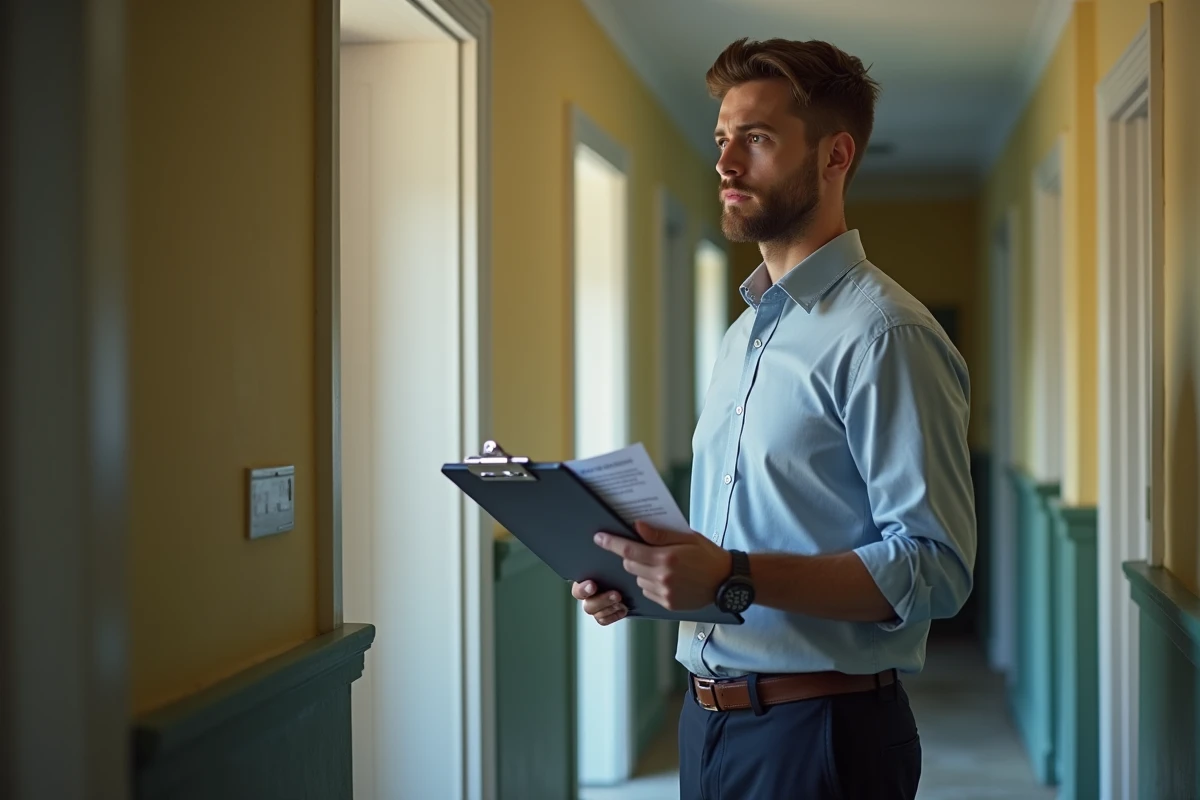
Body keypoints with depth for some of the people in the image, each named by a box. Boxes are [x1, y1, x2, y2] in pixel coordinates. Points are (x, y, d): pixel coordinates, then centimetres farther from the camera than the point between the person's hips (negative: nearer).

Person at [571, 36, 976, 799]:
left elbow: (934, 568, -22)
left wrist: (733, 578, -29)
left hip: (820, 730, -8)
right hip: (710, 720, 8)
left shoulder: (883, 334, -15)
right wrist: (642, 577, 2)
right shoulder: (744, 334, 14)